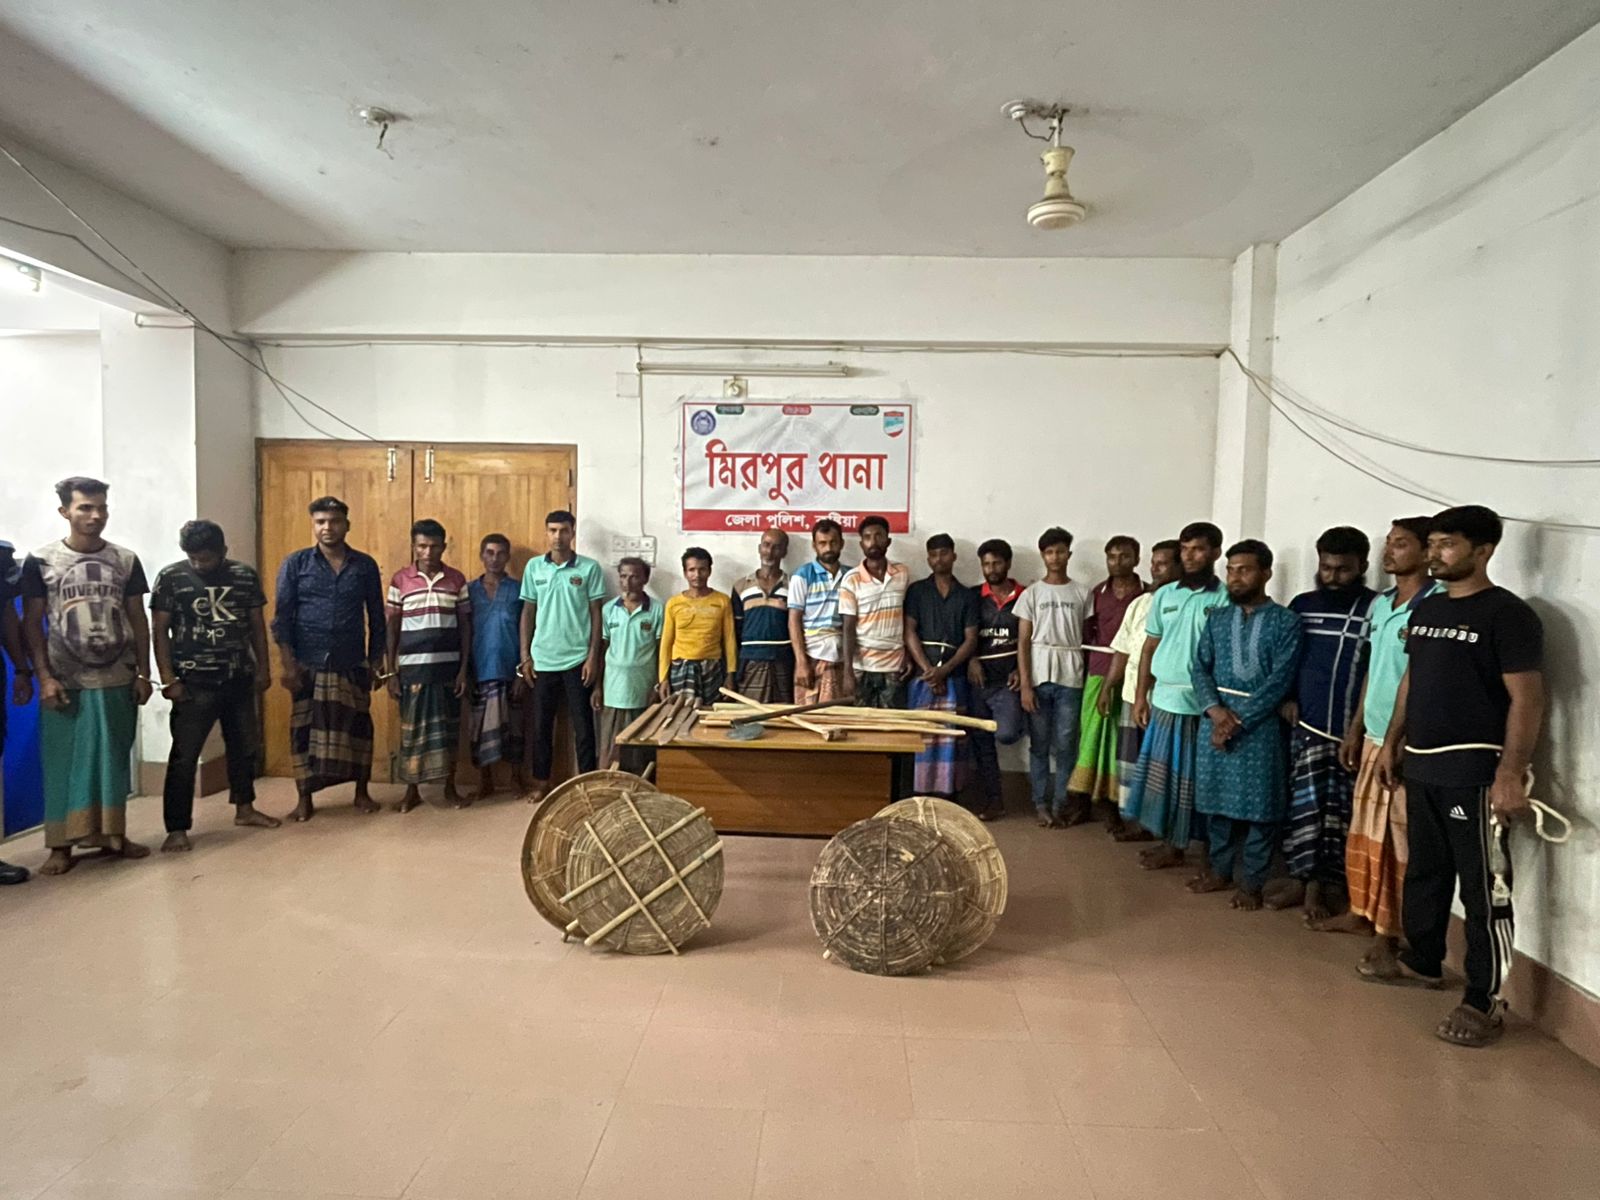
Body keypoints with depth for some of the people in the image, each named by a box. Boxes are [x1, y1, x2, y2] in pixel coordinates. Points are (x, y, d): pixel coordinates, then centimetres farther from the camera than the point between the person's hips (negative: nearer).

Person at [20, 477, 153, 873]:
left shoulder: (126, 560, 4)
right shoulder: (40, 561, -3)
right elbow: (32, 623, -1)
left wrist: (143, 673, 3)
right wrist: (44, 677, -9)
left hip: (118, 680, 2)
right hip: (66, 682, -2)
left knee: (114, 758, 9)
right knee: (63, 762, 2)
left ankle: (112, 834, 20)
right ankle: (61, 845, 11)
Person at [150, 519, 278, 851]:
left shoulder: (245, 575, 2)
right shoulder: (171, 577, -6)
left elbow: (256, 624, 10)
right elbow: (159, 630, -5)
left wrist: (263, 668, 8)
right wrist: (168, 679, -10)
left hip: (239, 678, 4)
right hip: (194, 682, -4)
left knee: (244, 746, 15)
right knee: (184, 755, -2)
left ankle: (244, 808, 32)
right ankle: (177, 828, 4)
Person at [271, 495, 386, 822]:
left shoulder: (365, 565, 3)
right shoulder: (295, 564, -1)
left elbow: (376, 617, 7)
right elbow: (282, 616, -2)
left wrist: (377, 662, 4)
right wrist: (286, 663, -9)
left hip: (353, 664, 1)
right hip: (308, 663, -1)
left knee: (357, 726, 7)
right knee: (305, 729, 5)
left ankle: (361, 792, 20)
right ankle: (305, 799, 17)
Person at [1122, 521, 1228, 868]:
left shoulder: (1225, 598, -6)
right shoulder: (1164, 595, 8)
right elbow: (1149, 648, 10)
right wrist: (1141, 695, 6)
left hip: (1203, 704, -4)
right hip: (1164, 699, 5)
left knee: (1191, 775, 5)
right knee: (1162, 772, 10)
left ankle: (1177, 845, 15)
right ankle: (1168, 842, 21)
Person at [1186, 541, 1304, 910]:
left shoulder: (1286, 621, -4)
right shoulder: (1217, 617, 9)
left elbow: (1279, 680, -12)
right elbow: (1199, 667, 4)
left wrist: (1238, 720, -16)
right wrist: (1215, 709, -13)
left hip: (1260, 725, -4)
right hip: (1217, 719, 4)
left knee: (1258, 807, 3)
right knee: (1217, 801, 12)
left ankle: (1252, 882, 16)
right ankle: (1220, 869, 27)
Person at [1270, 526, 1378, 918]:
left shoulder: (1376, 608, -4)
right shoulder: (1301, 605, 9)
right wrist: (1286, 698, 2)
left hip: (1349, 731, -3)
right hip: (1303, 725, 4)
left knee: (1337, 810, 2)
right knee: (1303, 804, 7)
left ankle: (1320, 885, 12)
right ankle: (1301, 880, 18)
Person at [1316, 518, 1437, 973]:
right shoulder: (1379, 604, 11)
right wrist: (1355, 729, 17)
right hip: (1374, 738, 8)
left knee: (1400, 842, 2)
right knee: (1364, 832, 17)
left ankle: (1391, 932, 13)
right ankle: (1362, 912, 32)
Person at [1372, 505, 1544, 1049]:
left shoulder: (1507, 614, -11)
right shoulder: (1426, 609, 12)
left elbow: (1527, 699, -16)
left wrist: (1511, 773, -21)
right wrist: (1392, 743, 18)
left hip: (1474, 771, -8)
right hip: (1421, 765, 8)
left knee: (1484, 888, 0)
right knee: (1425, 871, 19)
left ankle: (1485, 1002, 8)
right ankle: (1422, 962, 34)